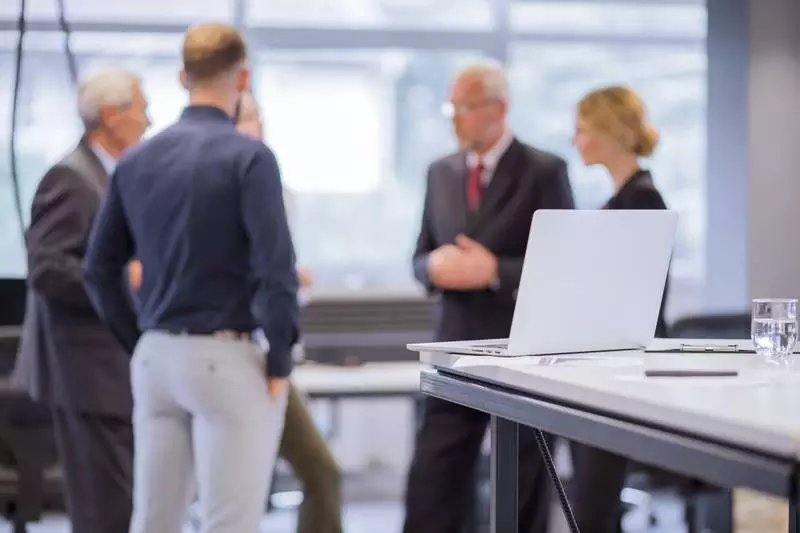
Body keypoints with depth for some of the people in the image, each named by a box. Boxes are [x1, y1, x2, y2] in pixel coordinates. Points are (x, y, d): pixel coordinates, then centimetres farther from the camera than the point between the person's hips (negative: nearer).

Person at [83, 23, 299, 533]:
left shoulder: (136, 160, 8)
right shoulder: (248, 156, -11)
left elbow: (101, 268, 12)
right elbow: (275, 268, -18)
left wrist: (141, 344, 17)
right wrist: (280, 359, -8)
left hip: (155, 357, 6)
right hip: (225, 358, -6)